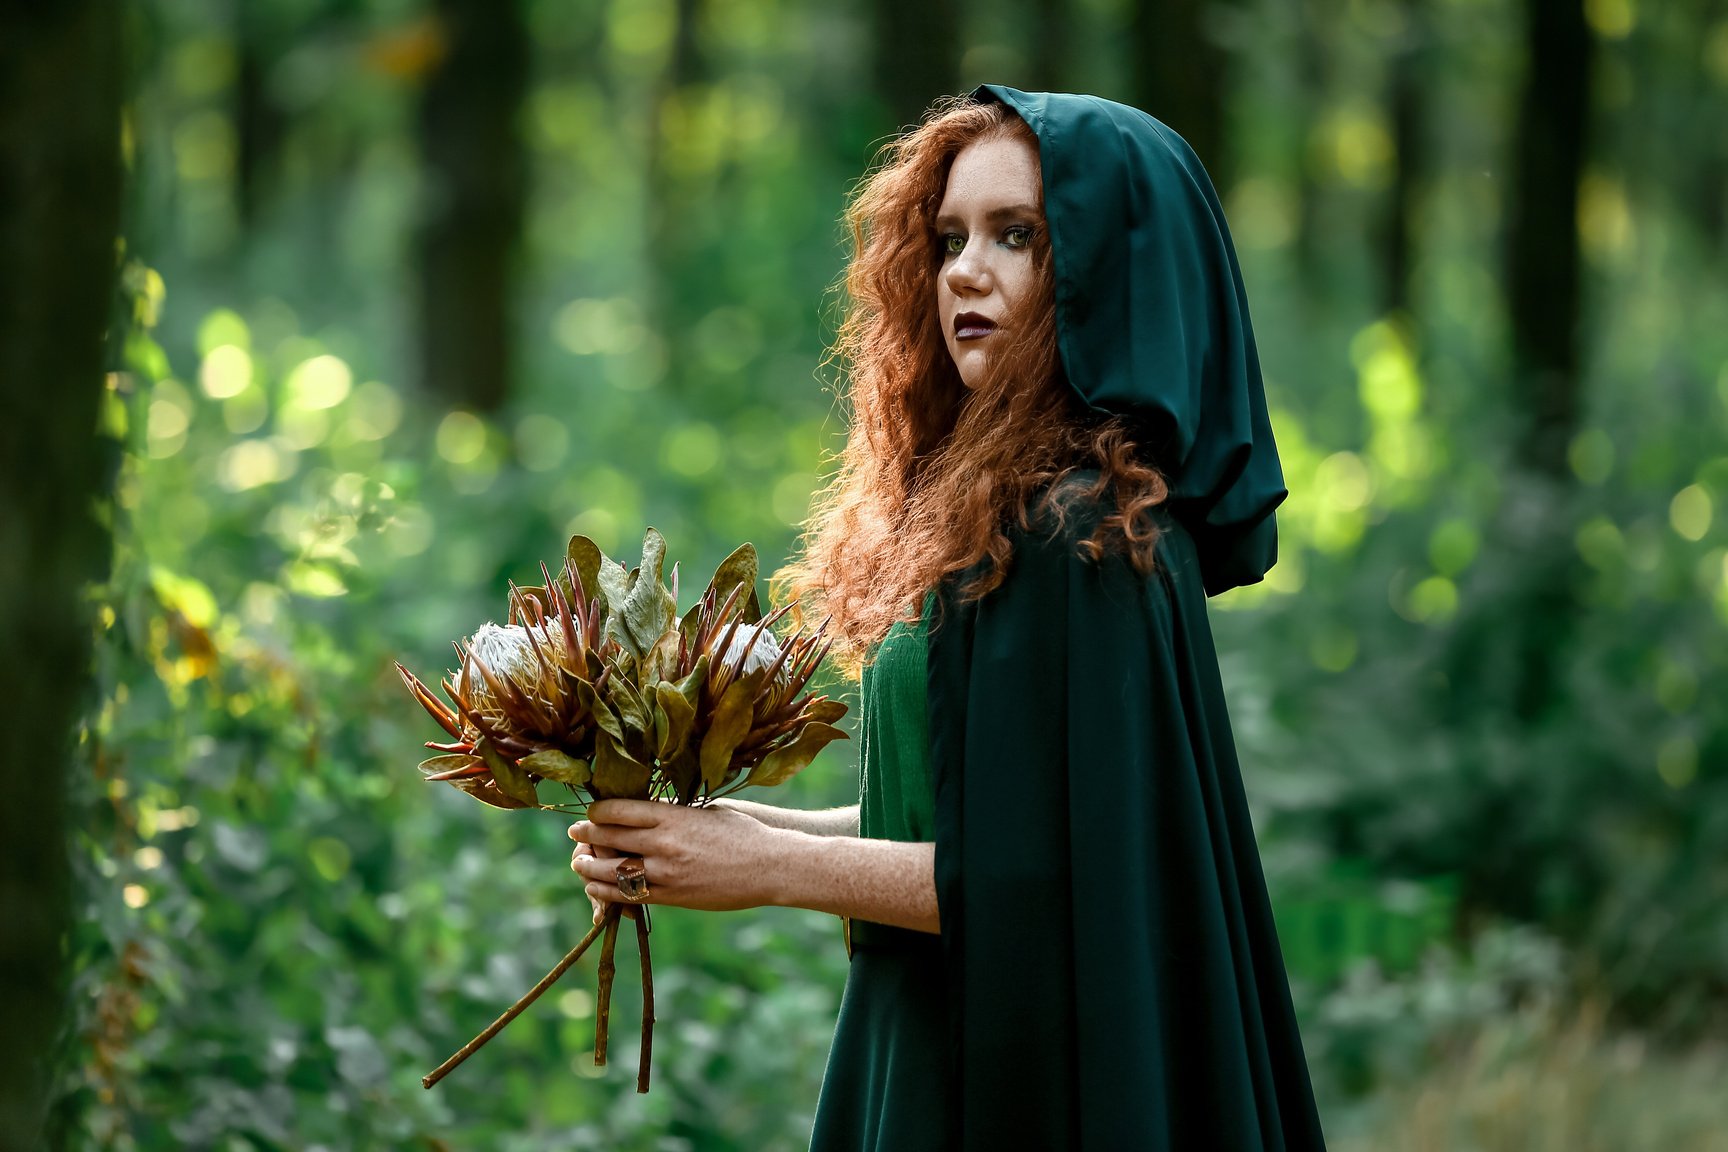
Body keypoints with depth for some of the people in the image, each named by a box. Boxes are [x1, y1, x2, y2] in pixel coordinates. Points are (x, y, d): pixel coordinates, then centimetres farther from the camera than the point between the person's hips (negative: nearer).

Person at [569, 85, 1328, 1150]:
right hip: (942, 1051, 8)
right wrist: (746, 825, 2)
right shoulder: (980, 515, 9)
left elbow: (1057, 872, -21)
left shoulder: (1082, 542, -19)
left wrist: (774, 866, -15)